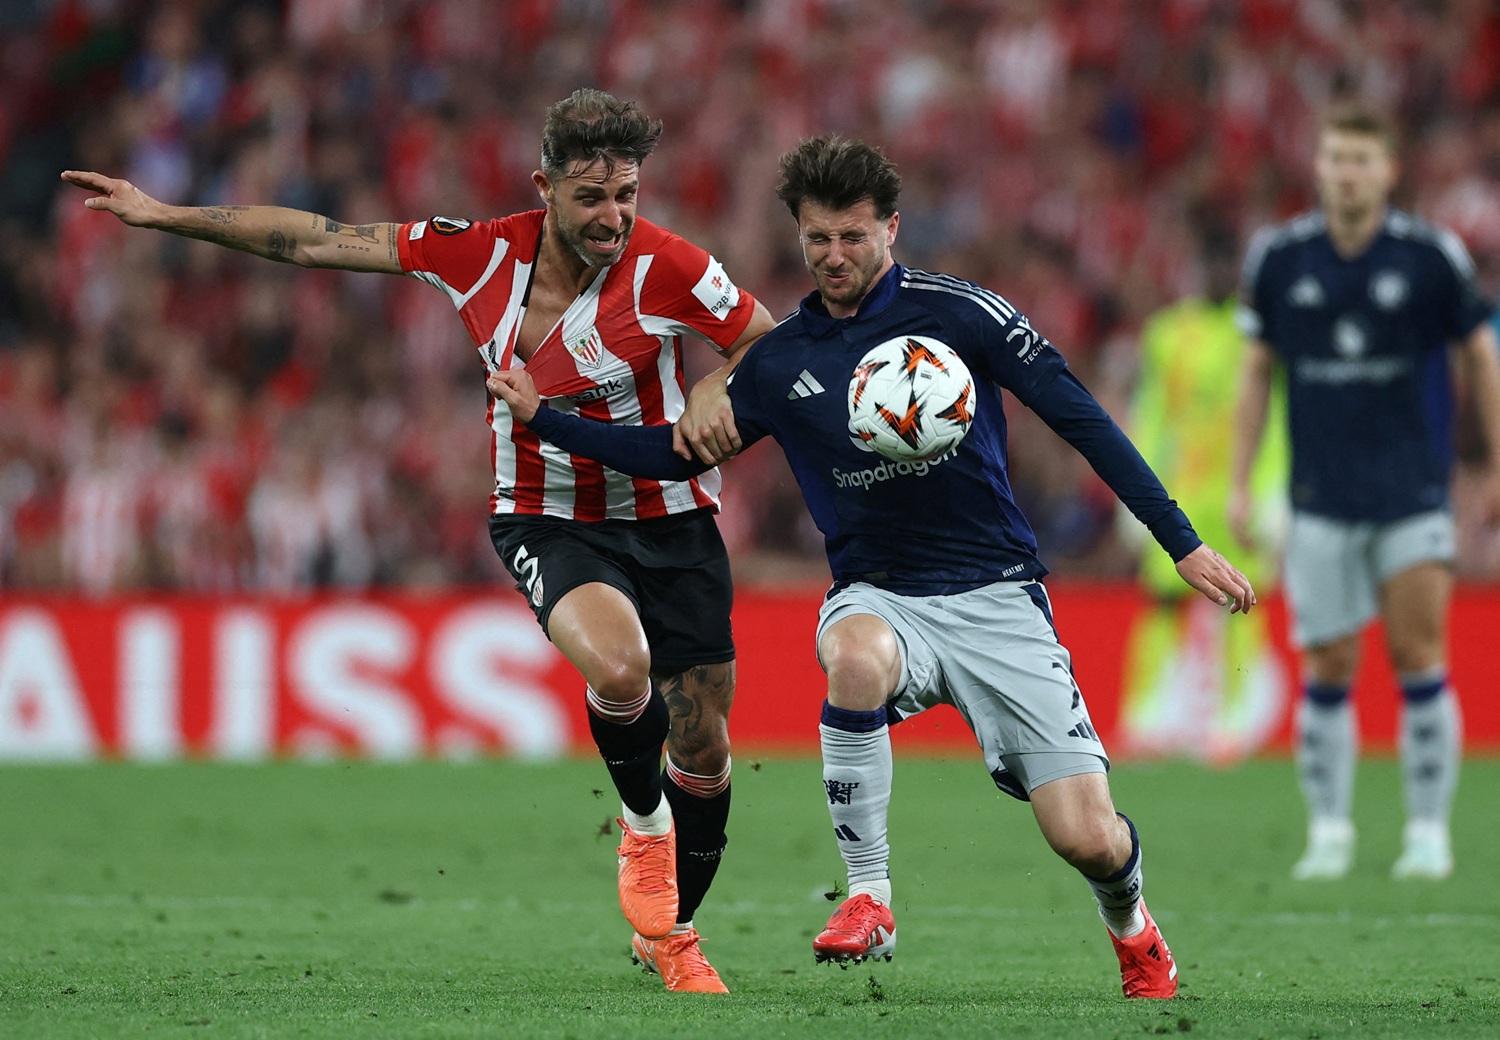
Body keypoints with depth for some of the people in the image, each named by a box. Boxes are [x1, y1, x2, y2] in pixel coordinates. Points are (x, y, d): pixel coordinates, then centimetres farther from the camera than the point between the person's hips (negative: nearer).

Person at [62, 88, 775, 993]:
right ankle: (644, 825, 2)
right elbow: (319, 242, -2)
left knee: (703, 744, 5)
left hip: (667, 519, 0)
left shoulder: (664, 267, -19)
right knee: (618, 666, -31)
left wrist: (719, 400, -26)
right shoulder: (480, 252, -12)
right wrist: (161, 215, 1)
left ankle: (673, 934, 33)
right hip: (547, 520, 0)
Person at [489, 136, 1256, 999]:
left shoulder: (957, 312, -5)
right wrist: (543, 418, 8)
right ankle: (869, 899, -25)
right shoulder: (779, 362, 6)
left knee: (1087, 838, -12)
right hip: (879, 595, 2)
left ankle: (1130, 922, 28)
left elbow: (1080, 417, -5)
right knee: (855, 657, -39)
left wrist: (1183, 542, -8)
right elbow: (677, 451, 17)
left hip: (996, 595, -2)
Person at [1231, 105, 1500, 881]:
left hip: (1413, 493, -1)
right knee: (1327, 669, 0)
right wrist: (1240, 483, 7)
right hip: (1321, 498, 1)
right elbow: (1258, 371, 10)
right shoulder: (1278, 257, 1)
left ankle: (1429, 831, 2)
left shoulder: (1431, 257, -4)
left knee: (1418, 656, -7)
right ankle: (1328, 832, 10)